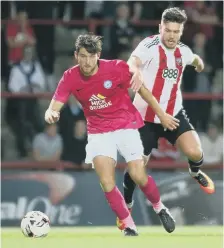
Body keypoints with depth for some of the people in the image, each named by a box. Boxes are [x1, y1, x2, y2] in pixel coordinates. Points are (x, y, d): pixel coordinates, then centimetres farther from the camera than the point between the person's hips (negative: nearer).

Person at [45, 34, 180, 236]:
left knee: (139, 176, -11)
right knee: (106, 182, -15)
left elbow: (141, 89, -3)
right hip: (98, 132, 2)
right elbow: (53, 109, -10)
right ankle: (129, 227, 0)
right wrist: (51, 114, -36)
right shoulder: (70, 78, -11)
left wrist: (162, 115, 3)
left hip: (126, 126, -2)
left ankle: (160, 209, 20)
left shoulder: (116, 68, -17)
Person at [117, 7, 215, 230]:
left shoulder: (183, 51, 2)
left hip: (174, 113, 4)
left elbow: (194, 59, 29)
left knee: (195, 152, -17)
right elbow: (132, 62, -39)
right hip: (146, 116, -4)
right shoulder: (150, 45, -17)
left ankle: (195, 172, 21)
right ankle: (127, 206, 27)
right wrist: (135, 72, -62)